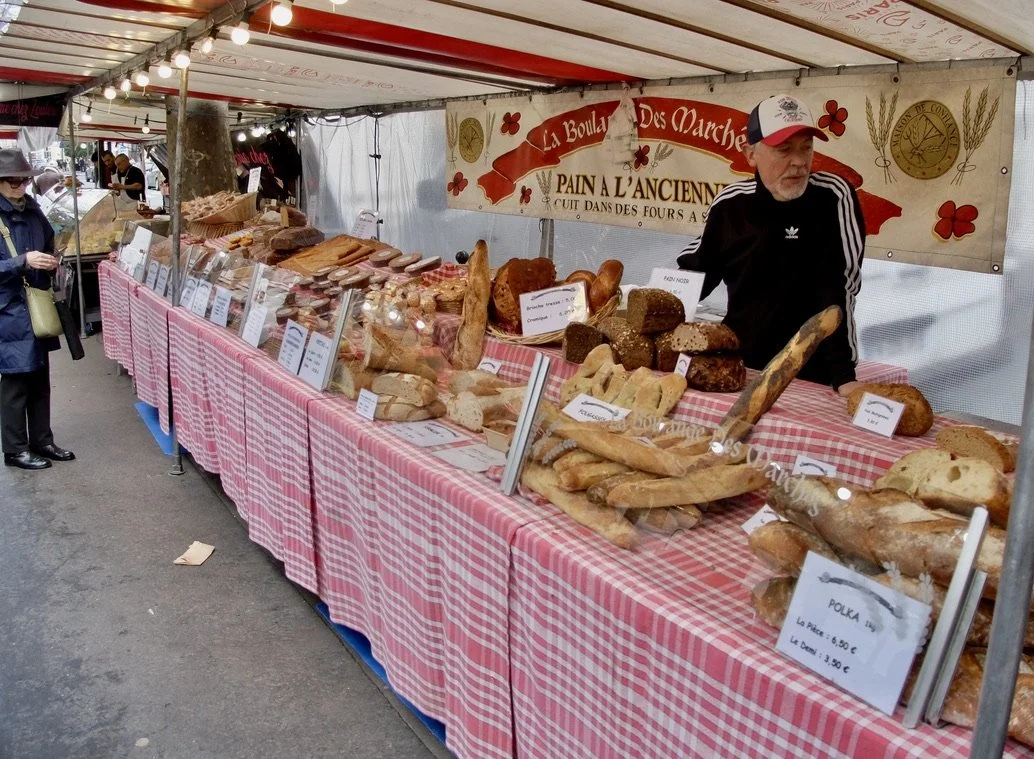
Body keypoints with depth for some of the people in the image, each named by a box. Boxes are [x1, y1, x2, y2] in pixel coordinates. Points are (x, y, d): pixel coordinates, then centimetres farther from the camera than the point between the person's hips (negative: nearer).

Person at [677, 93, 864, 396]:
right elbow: (696, 269, 13)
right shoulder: (729, 203, -1)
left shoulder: (833, 198, -13)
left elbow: (839, 290, -17)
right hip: (736, 368, 4)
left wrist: (843, 377, -23)